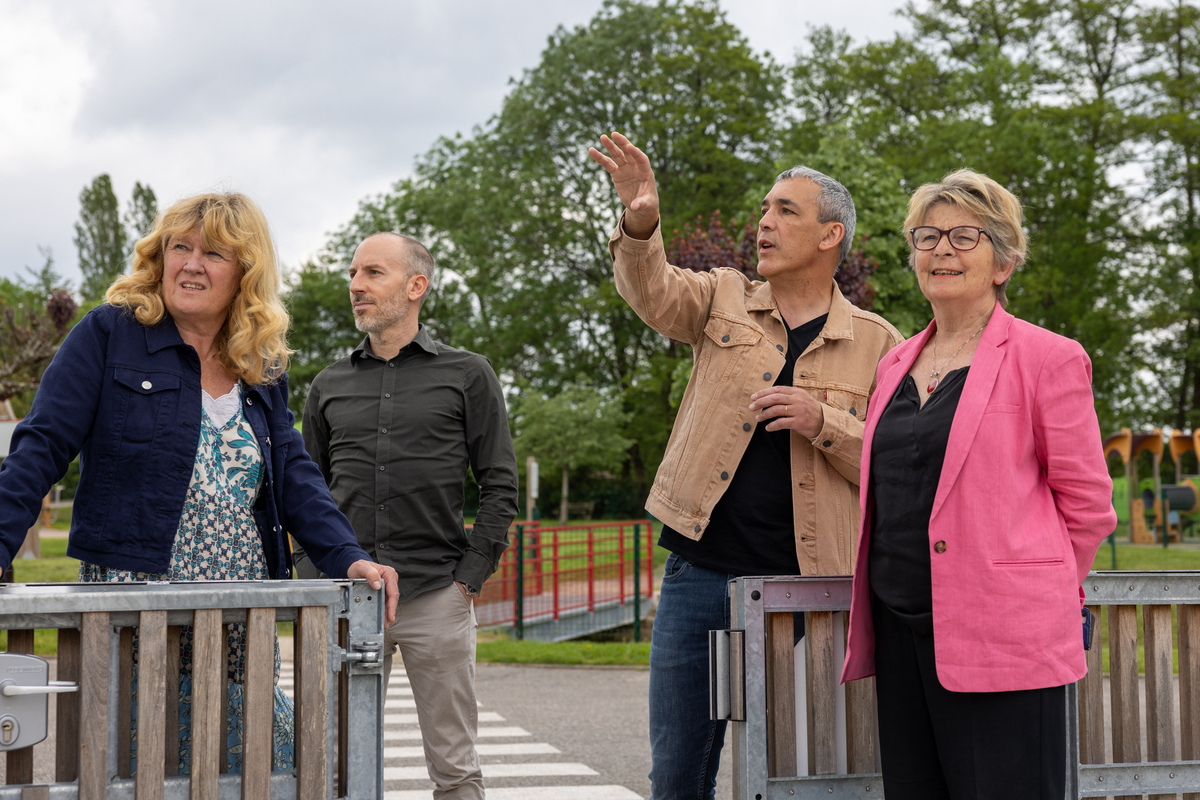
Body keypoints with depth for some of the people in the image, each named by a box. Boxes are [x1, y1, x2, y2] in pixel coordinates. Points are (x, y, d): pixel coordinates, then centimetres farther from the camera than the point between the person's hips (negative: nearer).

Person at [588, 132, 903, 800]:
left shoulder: (877, 344, 5)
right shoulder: (724, 300, 10)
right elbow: (654, 293, -10)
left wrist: (824, 425, -15)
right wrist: (641, 223, -29)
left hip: (803, 587, -1)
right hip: (699, 574, 2)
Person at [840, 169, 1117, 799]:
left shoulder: (1047, 359, -2)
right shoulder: (895, 366, 16)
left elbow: (1086, 504, 0)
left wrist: (1030, 591, 6)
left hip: (1000, 638, -6)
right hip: (900, 629, 6)